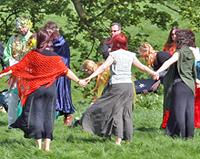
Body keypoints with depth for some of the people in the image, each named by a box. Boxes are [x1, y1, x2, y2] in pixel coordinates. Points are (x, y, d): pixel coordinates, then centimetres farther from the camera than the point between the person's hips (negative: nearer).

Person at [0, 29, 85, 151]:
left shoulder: (32, 55, -8)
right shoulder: (55, 58, -5)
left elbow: (18, 67, -6)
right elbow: (66, 71, 0)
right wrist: (78, 81, 13)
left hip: (35, 89, -1)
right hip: (51, 90, 1)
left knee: (35, 115, 6)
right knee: (48, 117, 7)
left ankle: (39, 144, 1)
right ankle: (47, 145, 3)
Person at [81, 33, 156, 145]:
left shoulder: (114, 55, -3)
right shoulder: (131, 55, 12)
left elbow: (103, 67, -13)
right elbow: (142, 66, 19)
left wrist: (91, 77, -18)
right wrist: (154, 73, 33)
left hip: (117, 85, -5)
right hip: (129, 85, 5)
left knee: (116, 111, -5)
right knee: (127, 112, 12)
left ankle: (118, 140, -13)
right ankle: (128, 138, 14)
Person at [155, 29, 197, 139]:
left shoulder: (180, 52, -8)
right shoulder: (191, 53, 13)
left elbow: (169, 62, -23)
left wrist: (158, 72, -34)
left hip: (180, 84, -7)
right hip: (190, 85, 7)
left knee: (178, 110, -4)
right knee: (189, 110, 7)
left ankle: (180, 134, -4)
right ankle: (189, 134, 8)